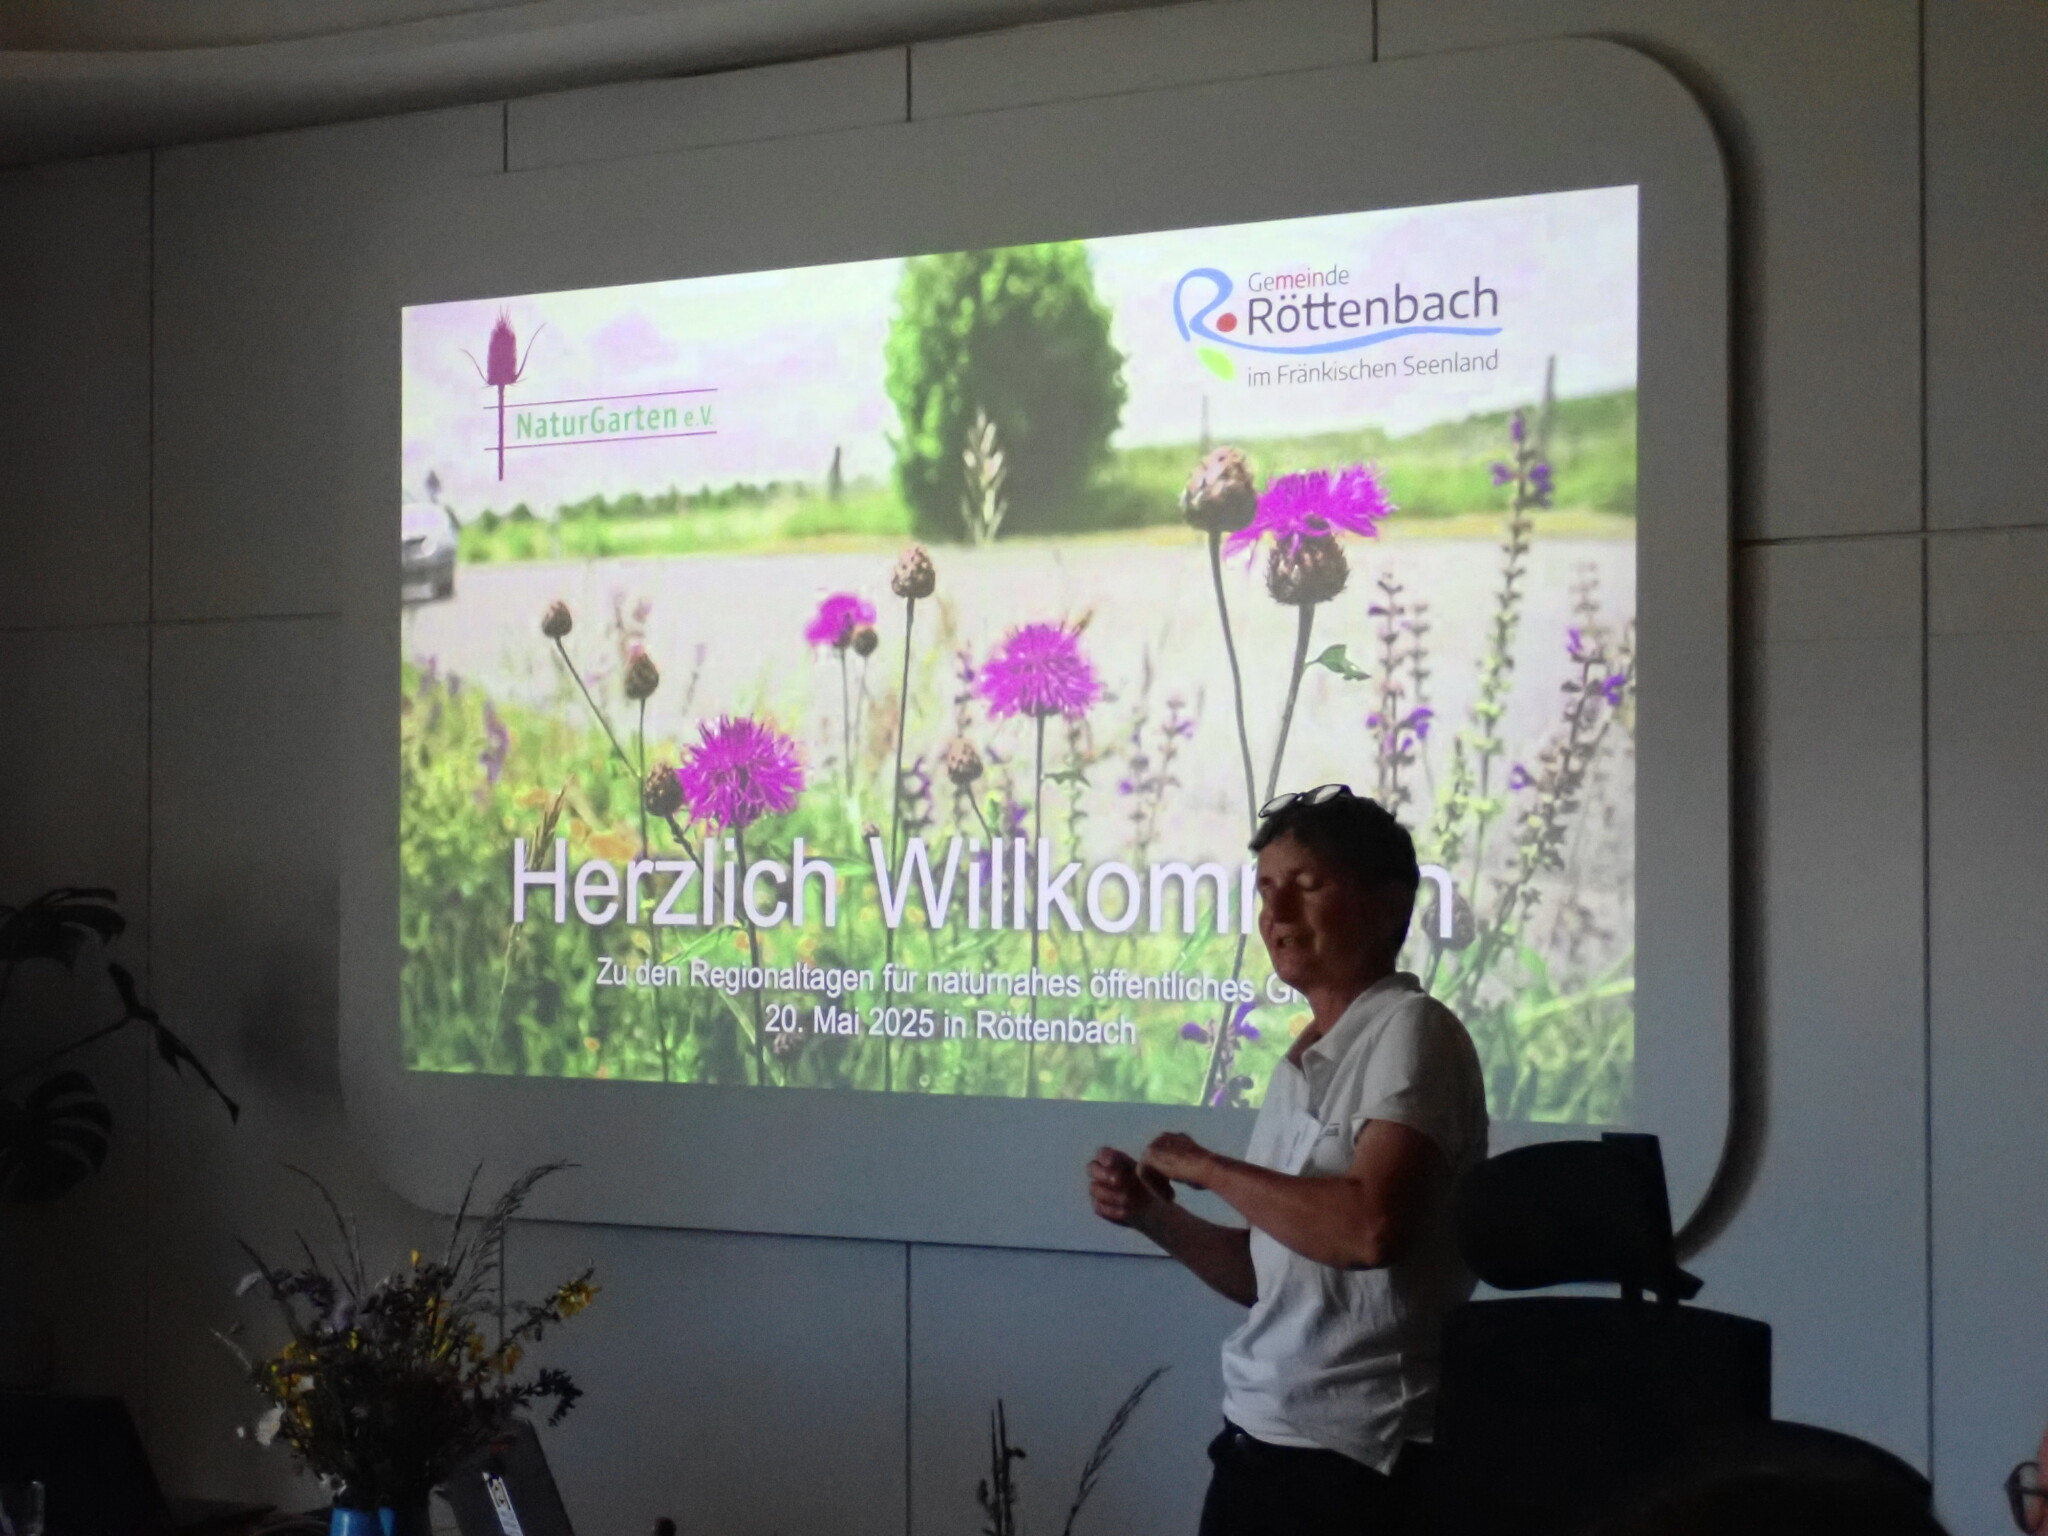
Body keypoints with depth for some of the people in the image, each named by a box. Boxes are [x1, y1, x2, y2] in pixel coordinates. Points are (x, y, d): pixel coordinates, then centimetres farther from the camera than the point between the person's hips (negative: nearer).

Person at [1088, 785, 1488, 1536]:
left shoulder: (1411, 1029, -11)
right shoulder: (1302, 1066, 13)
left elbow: (1371, 1228, -25)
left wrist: (1209, 1169, -14)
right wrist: (1156, 1217, 4)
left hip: (1353, 1453, -7)